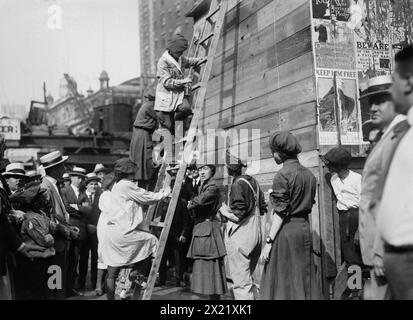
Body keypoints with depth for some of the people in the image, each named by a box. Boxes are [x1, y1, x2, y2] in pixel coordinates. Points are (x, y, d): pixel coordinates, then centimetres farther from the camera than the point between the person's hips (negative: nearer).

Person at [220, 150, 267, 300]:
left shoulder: (238, 185, -16)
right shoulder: (253, 181, 9)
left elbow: (237, 215, -18)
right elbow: (262, 208, 15)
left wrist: (224, 210, -2)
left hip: (240, 237, -9)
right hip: (256, 235, 9)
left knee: (241, 282, -3)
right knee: (248, 278, 20)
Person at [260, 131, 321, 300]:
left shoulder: (283, 174, -11)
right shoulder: (309, 174, 10)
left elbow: (280, 212, -15)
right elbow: (309, 206, 12)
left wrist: (269, 241, -13)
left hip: (286, 230, -7)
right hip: (304, 229, 7)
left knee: (282, 282, 1)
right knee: (303, 279, 13)